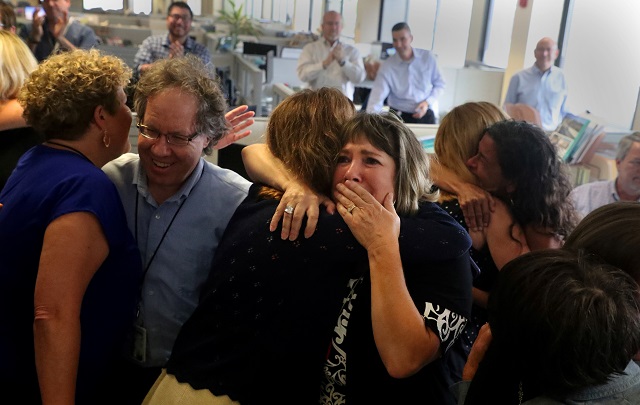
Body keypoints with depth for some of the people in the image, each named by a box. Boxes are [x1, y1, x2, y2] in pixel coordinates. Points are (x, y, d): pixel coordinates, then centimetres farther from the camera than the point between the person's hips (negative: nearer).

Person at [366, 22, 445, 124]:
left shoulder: (428, 58, -3)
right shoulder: (387, 66, -8)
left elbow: (439, 84, 7)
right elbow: (377, 95, -17)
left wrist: (428, 102, -11)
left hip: (425, 116, 1)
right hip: (399, 117, -1)